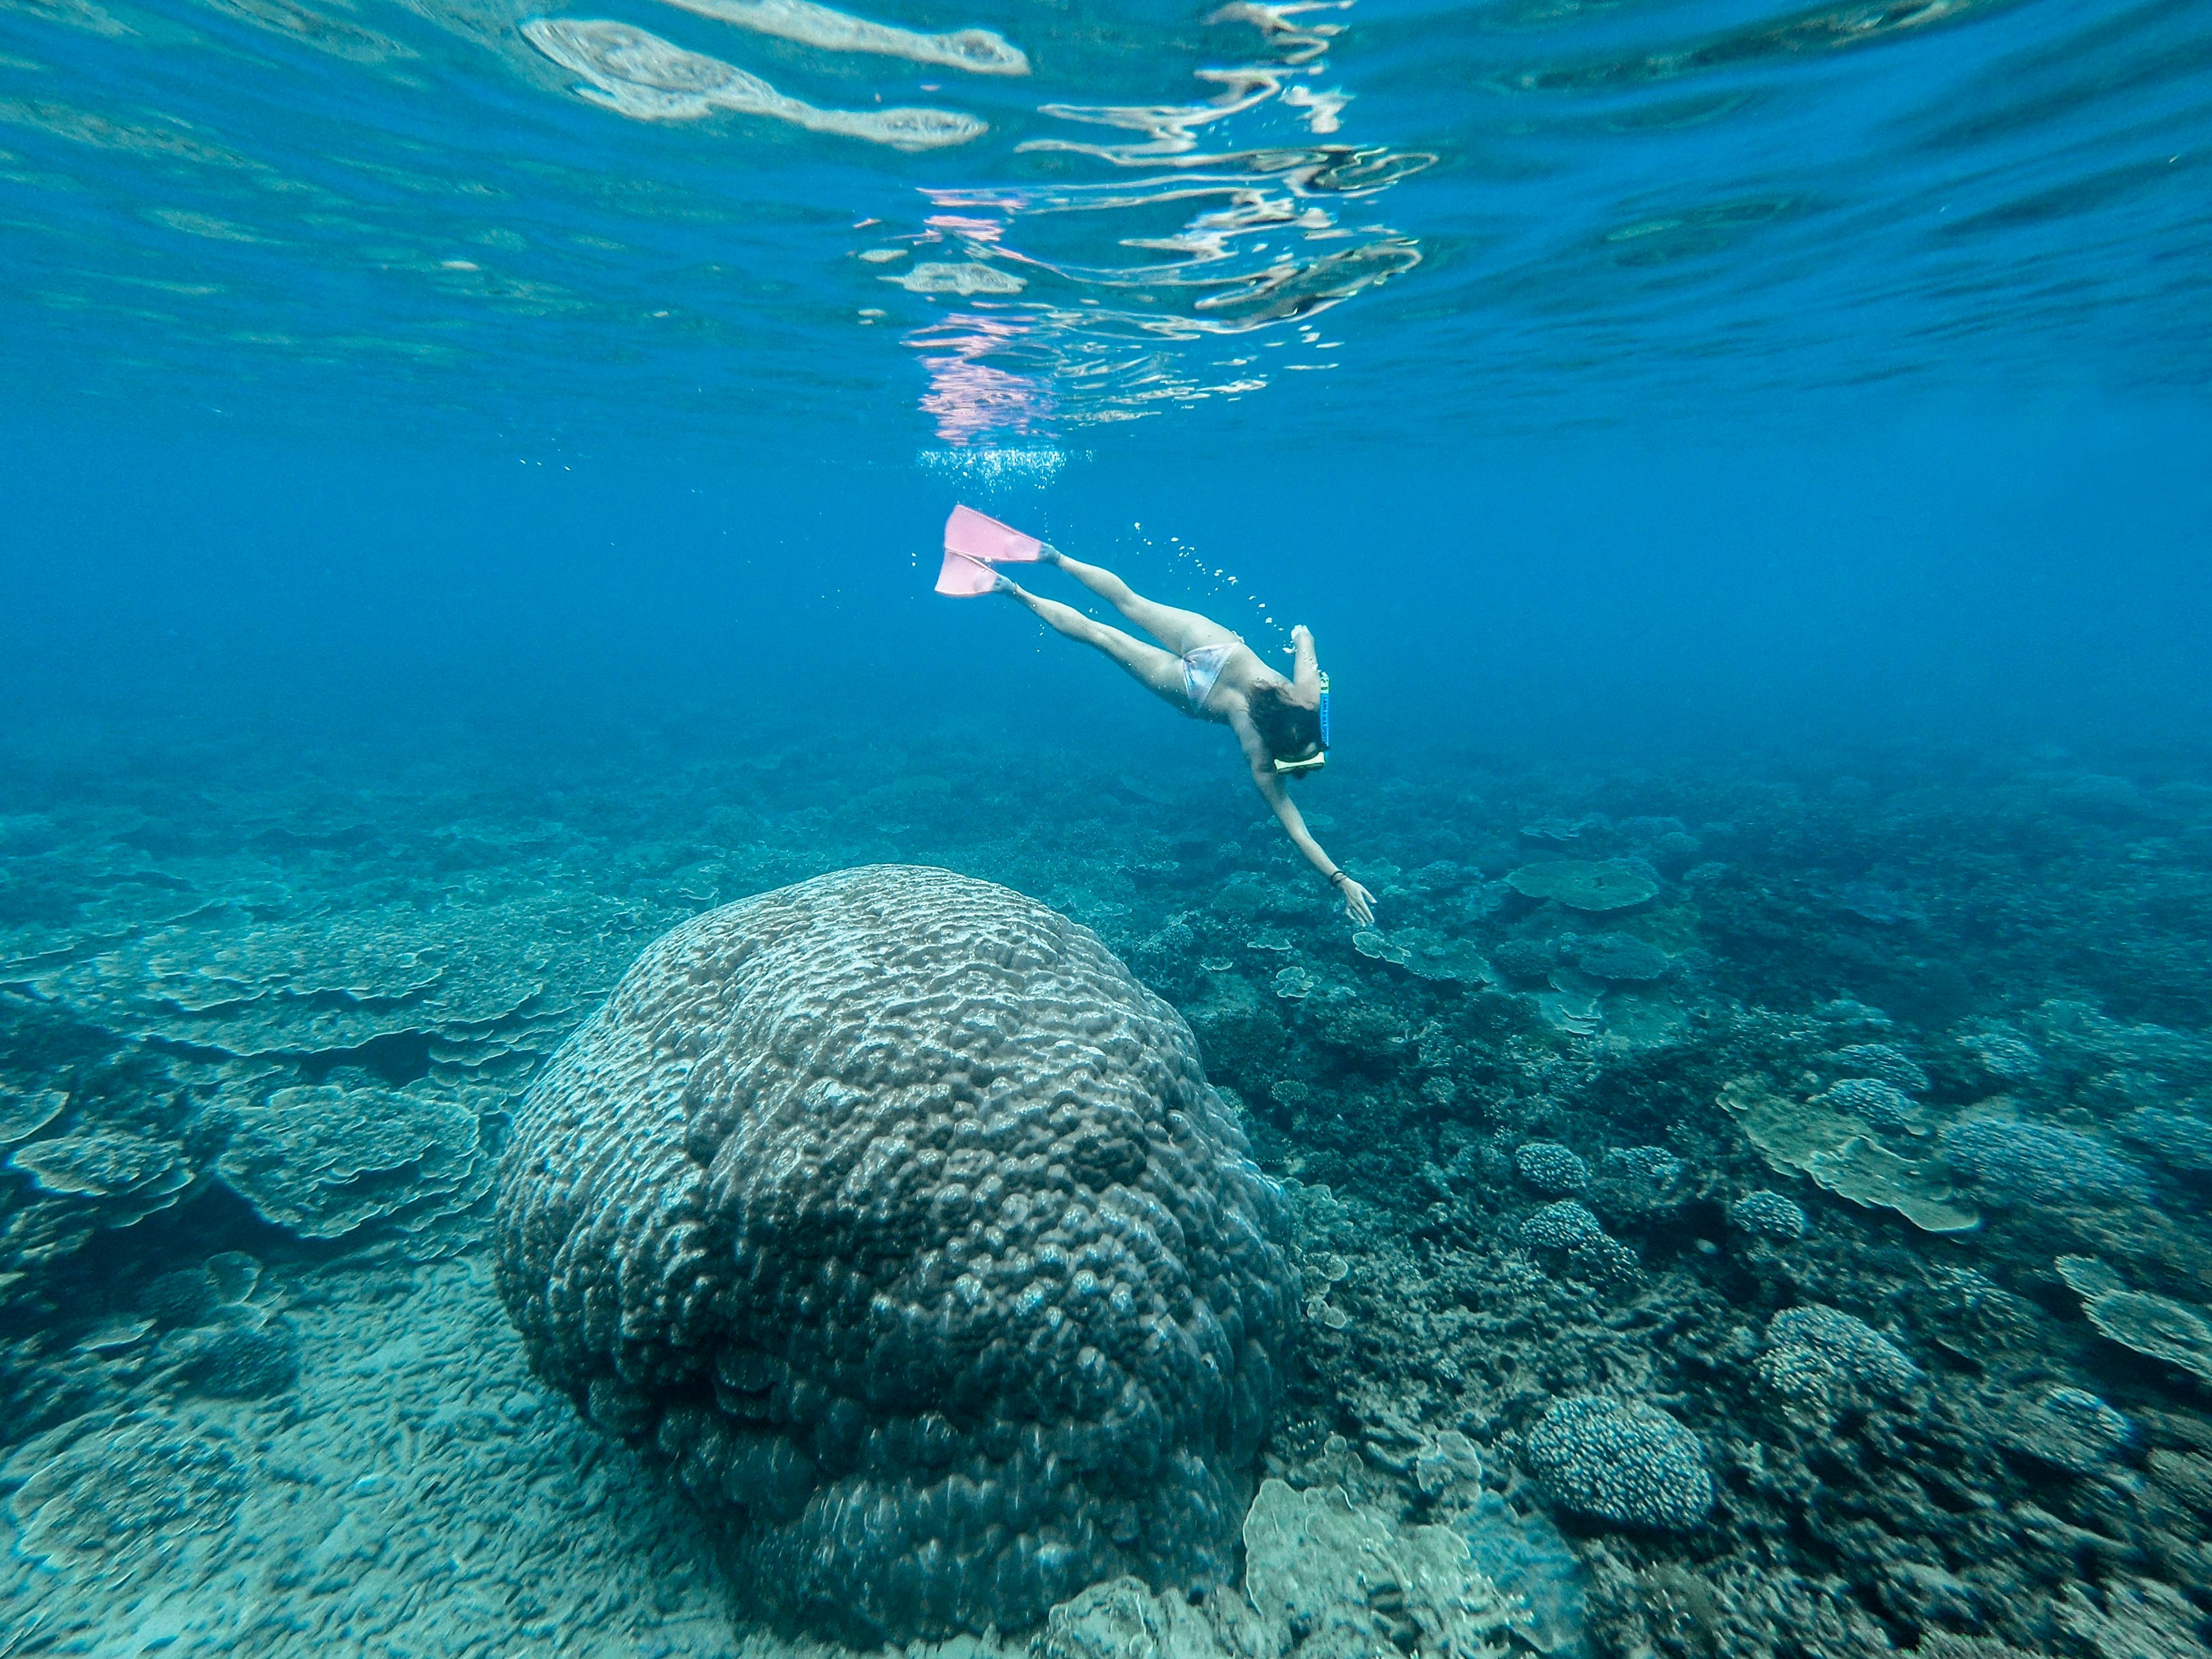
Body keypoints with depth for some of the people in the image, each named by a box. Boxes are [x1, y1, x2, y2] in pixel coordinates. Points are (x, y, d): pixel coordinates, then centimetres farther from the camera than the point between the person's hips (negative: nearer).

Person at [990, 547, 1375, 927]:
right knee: (1099, 634, 14)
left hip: (1223, 649, 3)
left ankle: (1056, 557, 42)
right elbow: (1298, 835, -30)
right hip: (1191, 689, -3)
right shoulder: (1263, 769, -35)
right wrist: (1340, 882, -30)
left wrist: (1302, 636, 14)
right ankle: (1017, 592, 32)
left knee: (1130, 603, 22)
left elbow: (1302, 638, -9)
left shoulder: (1309, 700, -28)